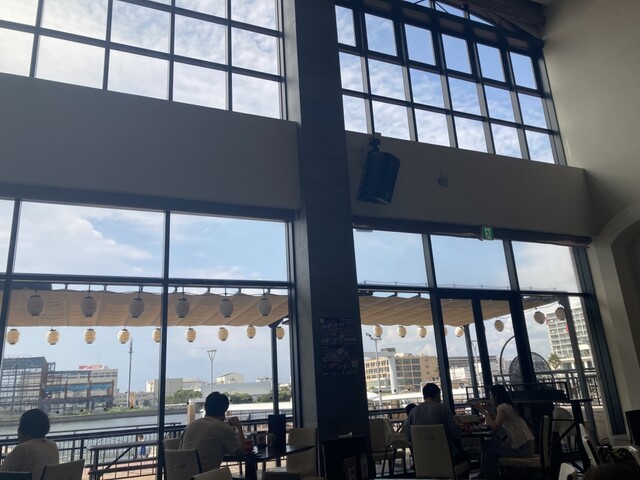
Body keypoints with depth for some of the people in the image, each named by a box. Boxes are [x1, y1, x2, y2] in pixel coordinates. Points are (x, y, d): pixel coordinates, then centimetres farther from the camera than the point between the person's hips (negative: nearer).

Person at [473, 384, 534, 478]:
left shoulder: (503, 407, -13)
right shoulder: (507, 406, 16)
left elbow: (495, 427, -23)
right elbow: (497, 424, 15)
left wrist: (483, 412, -13)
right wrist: (489, 410, 14)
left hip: (521, 448, -9)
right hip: (525, 445, 9)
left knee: (486, 445, 0)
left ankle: (492, 475, 15)